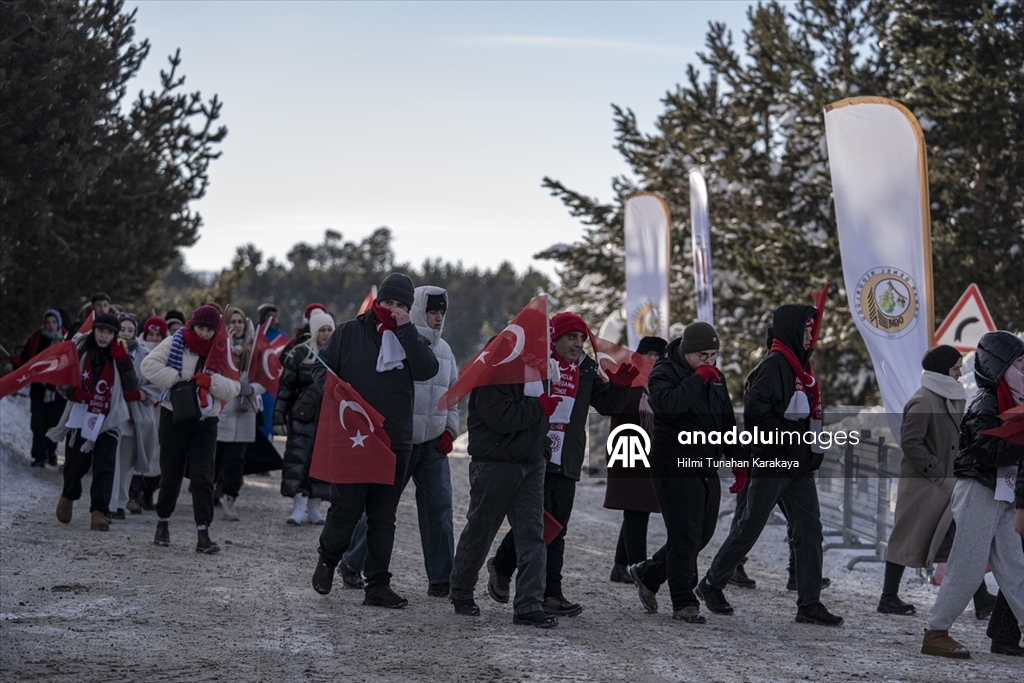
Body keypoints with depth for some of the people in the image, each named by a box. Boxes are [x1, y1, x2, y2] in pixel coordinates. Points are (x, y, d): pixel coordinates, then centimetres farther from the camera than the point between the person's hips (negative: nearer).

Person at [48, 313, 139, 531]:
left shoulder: (119, 355, -1)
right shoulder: (80, 351, -1)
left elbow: (132, 386, -11)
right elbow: (63, 382, 4)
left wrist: (122, 360, -20)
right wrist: (74, 392, -17)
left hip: (108, 421, -1)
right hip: (80, 418, 1)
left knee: (104, 468, -12)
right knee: (75, 464, 6)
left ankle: (99, 513, -13)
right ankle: (68, 496, 36)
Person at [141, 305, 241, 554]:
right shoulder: (175, 343, -4)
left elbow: (232, 389, -3)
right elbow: (150, 365, -13)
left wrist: (211, 381, -21)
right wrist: (178, 379, -19)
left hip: (205, 422, 1)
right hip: (174, 418, -1)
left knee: (203, 477, -5)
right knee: (171, 474, 8)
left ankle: (203, 533, -5)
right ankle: (163, 522, 29)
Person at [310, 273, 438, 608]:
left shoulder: (410, 339, 8)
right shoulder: (349, 332, 4)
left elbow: (427, 370, -11)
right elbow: (321, 367, 6)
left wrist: (404, 328, -14)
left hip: (395, 442, 2)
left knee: (383, 517, 6)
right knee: (346, 508, -2)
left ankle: (378, 585, 11)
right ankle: (328, 559, 26)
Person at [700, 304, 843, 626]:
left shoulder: (800, 367, 16)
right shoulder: (775, 364, -13)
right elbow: (755, 409, -23)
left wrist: (814, 451, 12)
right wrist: (783, 437, -21)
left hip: (800, 466, 9)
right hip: (772, 463, -9)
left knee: (810, 529, 2)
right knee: (749, 528, 1)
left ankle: (809, 604, 4)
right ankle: (711, 585, 18)